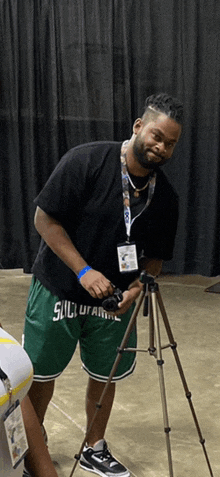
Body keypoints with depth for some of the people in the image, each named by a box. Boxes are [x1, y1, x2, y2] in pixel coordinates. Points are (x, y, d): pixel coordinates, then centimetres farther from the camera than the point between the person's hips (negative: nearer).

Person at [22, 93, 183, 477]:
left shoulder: (165, 197, -4)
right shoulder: (86, 162, -18)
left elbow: (155, 256, 6)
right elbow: (45, 218, -16)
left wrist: (136, 287, -15)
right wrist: (84, 271, -22)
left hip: (115, 298, 4)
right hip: (58, 290, -3)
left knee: (104, 376, 12)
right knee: (41, 373, 7)